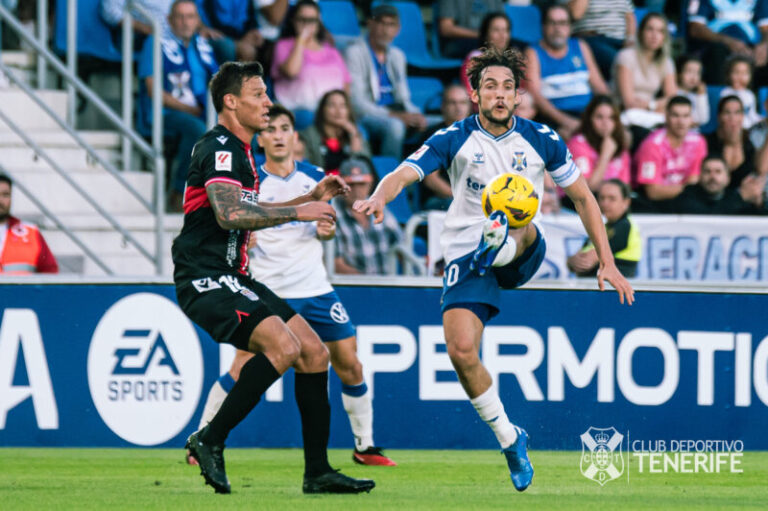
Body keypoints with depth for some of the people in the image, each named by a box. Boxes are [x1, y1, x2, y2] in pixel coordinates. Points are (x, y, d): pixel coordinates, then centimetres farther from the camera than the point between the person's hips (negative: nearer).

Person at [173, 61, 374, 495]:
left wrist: (312, 197, 26)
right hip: (206, 279, -10)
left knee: (314, 353, 5)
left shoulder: (238, 150, 19)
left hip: (232, 278, 10)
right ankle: (210, 441, -17)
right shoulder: (219, 148, -13)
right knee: (283, 345, -27)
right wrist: (299, 212, -23)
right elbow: (228, 214, -29)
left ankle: (318, 472, 8)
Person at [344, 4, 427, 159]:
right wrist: (395, 116, -23)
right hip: (366, 116, -7)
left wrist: (415, 115, -7)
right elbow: (357, 102, -13)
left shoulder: (397, 55, 19)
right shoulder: (354, 53, -4)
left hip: (395, 113, 7)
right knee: (394, 126, -38)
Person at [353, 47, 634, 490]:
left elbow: (583, 196, 10)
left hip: (522, 256, 0)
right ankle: (509, 438, 1)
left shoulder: (542, 140, 1)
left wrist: (608, 263, 6)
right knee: (461, 350, -17)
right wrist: (379, 198, -41)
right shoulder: (455, 139, -3)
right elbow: (403, 174, -17)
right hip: (467, 256, 0)